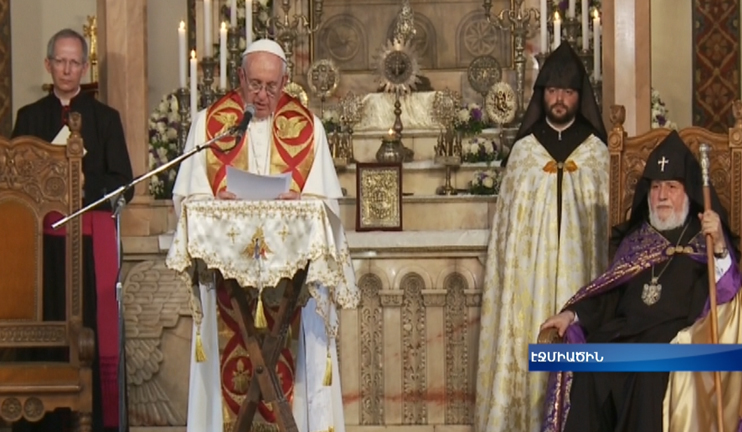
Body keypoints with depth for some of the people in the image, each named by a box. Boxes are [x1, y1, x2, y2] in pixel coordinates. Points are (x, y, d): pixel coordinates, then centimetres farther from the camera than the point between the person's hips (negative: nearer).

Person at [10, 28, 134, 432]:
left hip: (91, 236, -1)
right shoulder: (29, 117, 15)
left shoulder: (105, 118, 10)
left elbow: (124, 186, 5)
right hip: (42, 236, 1)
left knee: (91, 330, -8)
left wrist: (85, 184, -10)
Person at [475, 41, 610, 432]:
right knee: (530, 350, -1)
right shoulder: (523, 151, 7)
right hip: (529, 272, 0)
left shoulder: (596, 153, 5)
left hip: (579, 270, 0)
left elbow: (608, 219, 5)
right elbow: (506, 219, 7)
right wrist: (507, 273, 1)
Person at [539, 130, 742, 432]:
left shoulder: (705, 241, 9)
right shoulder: (635, 239, 22)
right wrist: (572, 314, 2)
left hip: (681, 338, -4)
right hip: (627, 334, 4)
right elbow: (610, 295, 18)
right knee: (588, 370, -26)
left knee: (652, 375, -35)